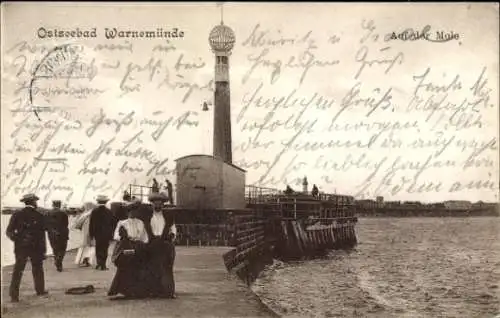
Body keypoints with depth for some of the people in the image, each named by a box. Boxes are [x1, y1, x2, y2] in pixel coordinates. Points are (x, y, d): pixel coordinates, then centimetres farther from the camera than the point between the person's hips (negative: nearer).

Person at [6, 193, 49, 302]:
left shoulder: (17, 215, 0)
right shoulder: (39, 216, -5)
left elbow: (9, 232, -5)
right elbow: (42, 234, -4)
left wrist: (16, 239, 11)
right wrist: (43, 249, 0)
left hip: (20, 247, 1)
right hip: (36, 247, -1)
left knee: (18, 271, 2)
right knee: (37, 269, 16)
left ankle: (14, 295, -5)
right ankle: (40, 290, 26)